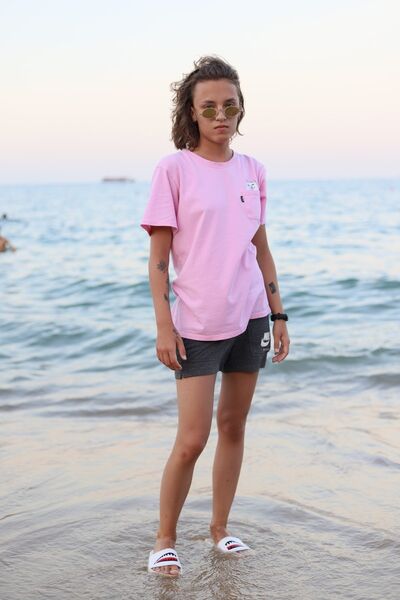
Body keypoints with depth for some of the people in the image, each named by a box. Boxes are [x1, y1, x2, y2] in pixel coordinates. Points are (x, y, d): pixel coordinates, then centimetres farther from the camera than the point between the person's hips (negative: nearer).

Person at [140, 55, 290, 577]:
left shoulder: (252, 171, 7)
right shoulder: (174, 169, -7)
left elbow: (261, 248, 13)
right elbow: (158, 256, -7)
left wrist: (279, 315, 11)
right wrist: (163, 326, -12)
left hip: (250, 318, 5)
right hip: (197, 324, -5)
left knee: (233, 426, 12)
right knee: (192, 440, -5)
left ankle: (220, 527, 26)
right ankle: (165, 539, 13)